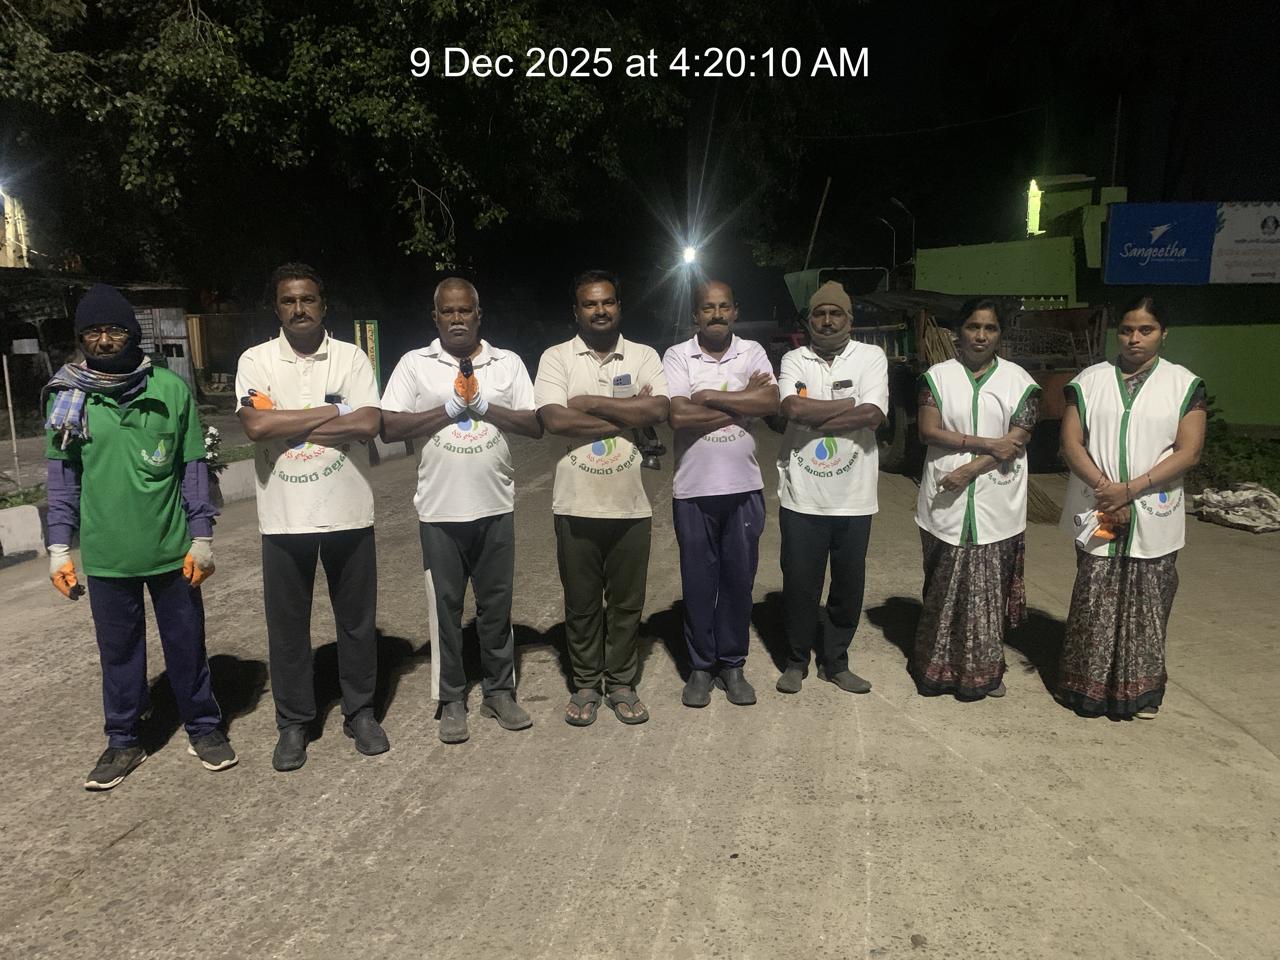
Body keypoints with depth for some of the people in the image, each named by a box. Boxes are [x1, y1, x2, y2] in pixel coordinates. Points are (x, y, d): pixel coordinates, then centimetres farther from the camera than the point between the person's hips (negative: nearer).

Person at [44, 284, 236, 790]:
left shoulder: (171, 388, -6)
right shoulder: (68, 397, 0)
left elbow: (193, 468, -2)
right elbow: (62, 476, 5)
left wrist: (201, 536, -2)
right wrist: (59, 545, 3)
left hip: (171, 549, -1)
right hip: (105, 555, 1)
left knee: (186, 644, 12)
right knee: (119, 651, 14)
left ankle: (204, 728, 28)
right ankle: (123, 741, 30)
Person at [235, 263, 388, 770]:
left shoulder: (351, 357, 0)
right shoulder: (255, 360, 1)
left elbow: (369, 424, -13)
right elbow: (256, 425, -15)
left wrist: (287, 423, -13)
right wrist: (333, 411, -13)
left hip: (348, 512, 0)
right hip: (284, 516, 0)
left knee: (357, 618, 11)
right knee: (287, 625, 10)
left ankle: (360, 711, 28)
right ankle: (293, 723, 26)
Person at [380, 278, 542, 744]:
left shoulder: (507, 363, 5)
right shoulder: (414, 364, 2)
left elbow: (535, 425, 0)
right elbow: (389, 427, -7)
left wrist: (484, 406, -12)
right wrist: (450, 408, -12)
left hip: (495, 507, 1)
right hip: (440, 510, -1)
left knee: (496, 602, 11)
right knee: (446, 605, 8)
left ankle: (500, 691, 25)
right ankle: (451, 701, 21)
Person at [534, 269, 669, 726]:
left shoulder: (644, 356, 6)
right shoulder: (556, 358, 1)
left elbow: (659, 410, -11)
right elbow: (554, 419, -14)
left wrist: (591, 402, -13)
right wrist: (628, 415, -12)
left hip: (630, 504, 1)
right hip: (576, 505, -1)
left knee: (627, 602, 11)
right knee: (581, 603, 11)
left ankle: (622, 684, 27)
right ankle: (585, 685, 27)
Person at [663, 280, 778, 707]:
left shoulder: (752, 352, 4)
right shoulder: (678, 356, -2)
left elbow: (771, 402, -12)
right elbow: (678, 416, -16)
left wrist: (710, 396, -14)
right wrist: (743, 401, -11)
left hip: (744, 487, 2)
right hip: (693, 489, -1)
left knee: (739, 579, 10)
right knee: (698, 581, 8)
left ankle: (732, 664, 24)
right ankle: (701, 666, 23)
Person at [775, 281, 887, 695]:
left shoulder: (871, 357, 1)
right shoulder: (794, 360, 3)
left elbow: (873, 414, -15)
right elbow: (793, 407, -16)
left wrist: (815, 418, -13)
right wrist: (848, 405, -11)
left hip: (853, 498, 0)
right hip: (801, 497, 0)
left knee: (848, 587, 11)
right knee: (799, 586, 8)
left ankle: (835, 661, 29)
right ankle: (796, 661, 26)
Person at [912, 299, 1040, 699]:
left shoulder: (1020, 381, 4)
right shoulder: (938, 376, 4)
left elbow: (1016, 441, -6)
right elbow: (928, 430, -7)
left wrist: (969, 470, -16)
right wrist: (986, 444, -14)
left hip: (996, 507, 0)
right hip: (946, 505, 0)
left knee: (990, 591, 6)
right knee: (942, 590, 7)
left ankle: (985, 670, 21)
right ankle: (938, 667, 20)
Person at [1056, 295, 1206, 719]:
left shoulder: (1184, 384, 1)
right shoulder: (1089, 380, 5)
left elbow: (1188, 452, -6)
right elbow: (1071, 443, -1)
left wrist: (1130, 489, -15)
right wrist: (1105, 490, -13)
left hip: (1153, 519, -1)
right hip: (1097, 515, 1)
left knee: (1146, 607, 7)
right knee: (1092, 604, 5)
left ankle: (1141, 691, 22)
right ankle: (1088, 686, 18)